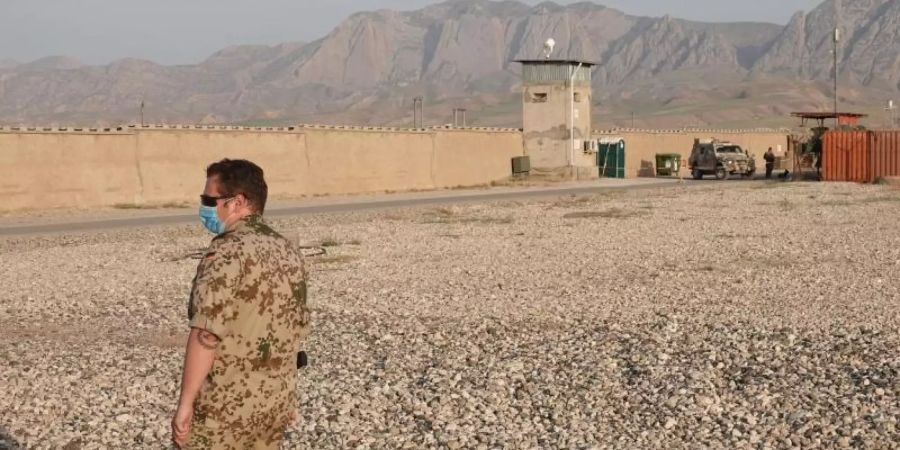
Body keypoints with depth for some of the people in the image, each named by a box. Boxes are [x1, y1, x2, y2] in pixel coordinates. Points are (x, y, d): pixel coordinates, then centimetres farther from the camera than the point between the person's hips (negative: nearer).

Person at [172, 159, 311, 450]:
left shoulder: (227, 253, -18)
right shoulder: (288, 251, 7)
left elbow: (206, 335, -23)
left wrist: (185, 402, -18)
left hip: (225, 409, -7)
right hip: (278, 402, 7)